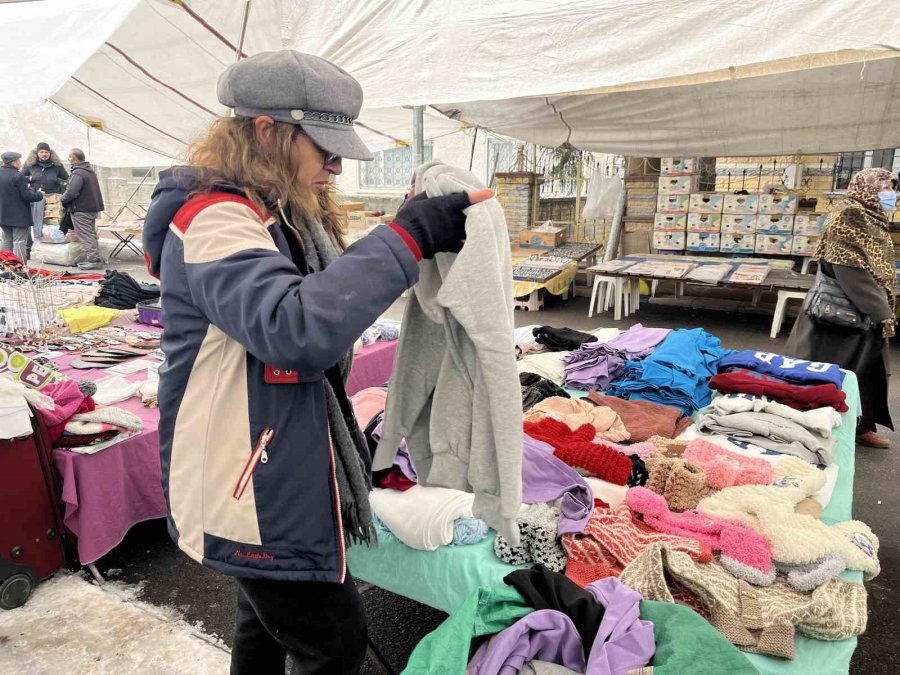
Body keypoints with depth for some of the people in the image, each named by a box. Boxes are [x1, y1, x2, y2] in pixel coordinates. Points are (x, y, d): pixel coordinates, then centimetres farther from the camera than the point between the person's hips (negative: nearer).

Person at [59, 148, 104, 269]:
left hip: (81, 210, -9)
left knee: (86, 236, -5)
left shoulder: (78, 173, -18)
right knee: (91, 234, 15)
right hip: (93, 207, 9)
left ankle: (92, 259, -4)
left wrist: (62, 199, -4)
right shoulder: (90, 170, 13)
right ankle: (94, 258, 21)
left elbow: (71, 193, -24)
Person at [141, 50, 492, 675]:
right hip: (254, 496, -9)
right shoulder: (214, 220, -22)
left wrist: (416, 229, -2)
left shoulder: (286, 216, 7)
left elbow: (331, 293, 13)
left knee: (269, 625, 27)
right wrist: (408, 237, -31)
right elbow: (295, 329, -37)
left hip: (281, 477, 9)